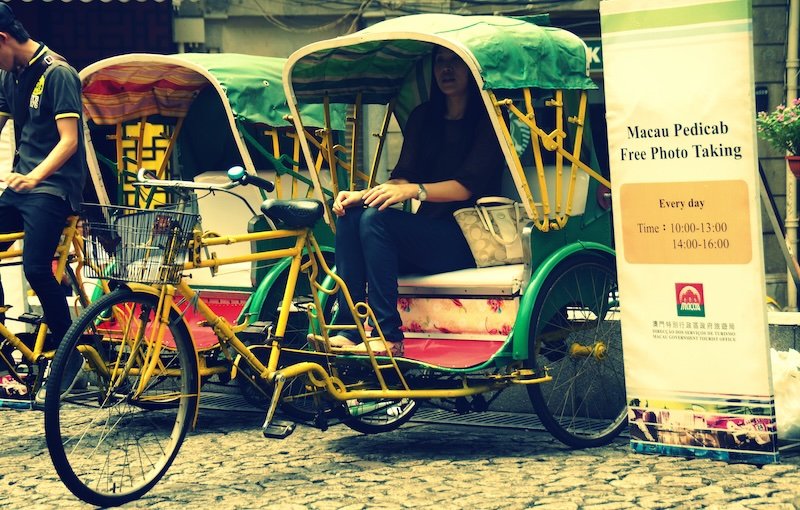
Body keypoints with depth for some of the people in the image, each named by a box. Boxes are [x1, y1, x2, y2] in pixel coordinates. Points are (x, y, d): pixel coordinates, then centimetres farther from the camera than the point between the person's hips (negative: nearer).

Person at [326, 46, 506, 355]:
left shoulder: (487, 119, -2)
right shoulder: (422, 118, 17)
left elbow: (469, 186, -14)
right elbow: (403, 177, 8)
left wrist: (414, 190, -28)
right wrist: (362, 195, -12)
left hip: (467, 240, -6)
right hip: (427, 230, 6)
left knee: (377, 219, -28)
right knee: (350, 215, -17)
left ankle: (388, 336, -29)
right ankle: (348, 329, -24)